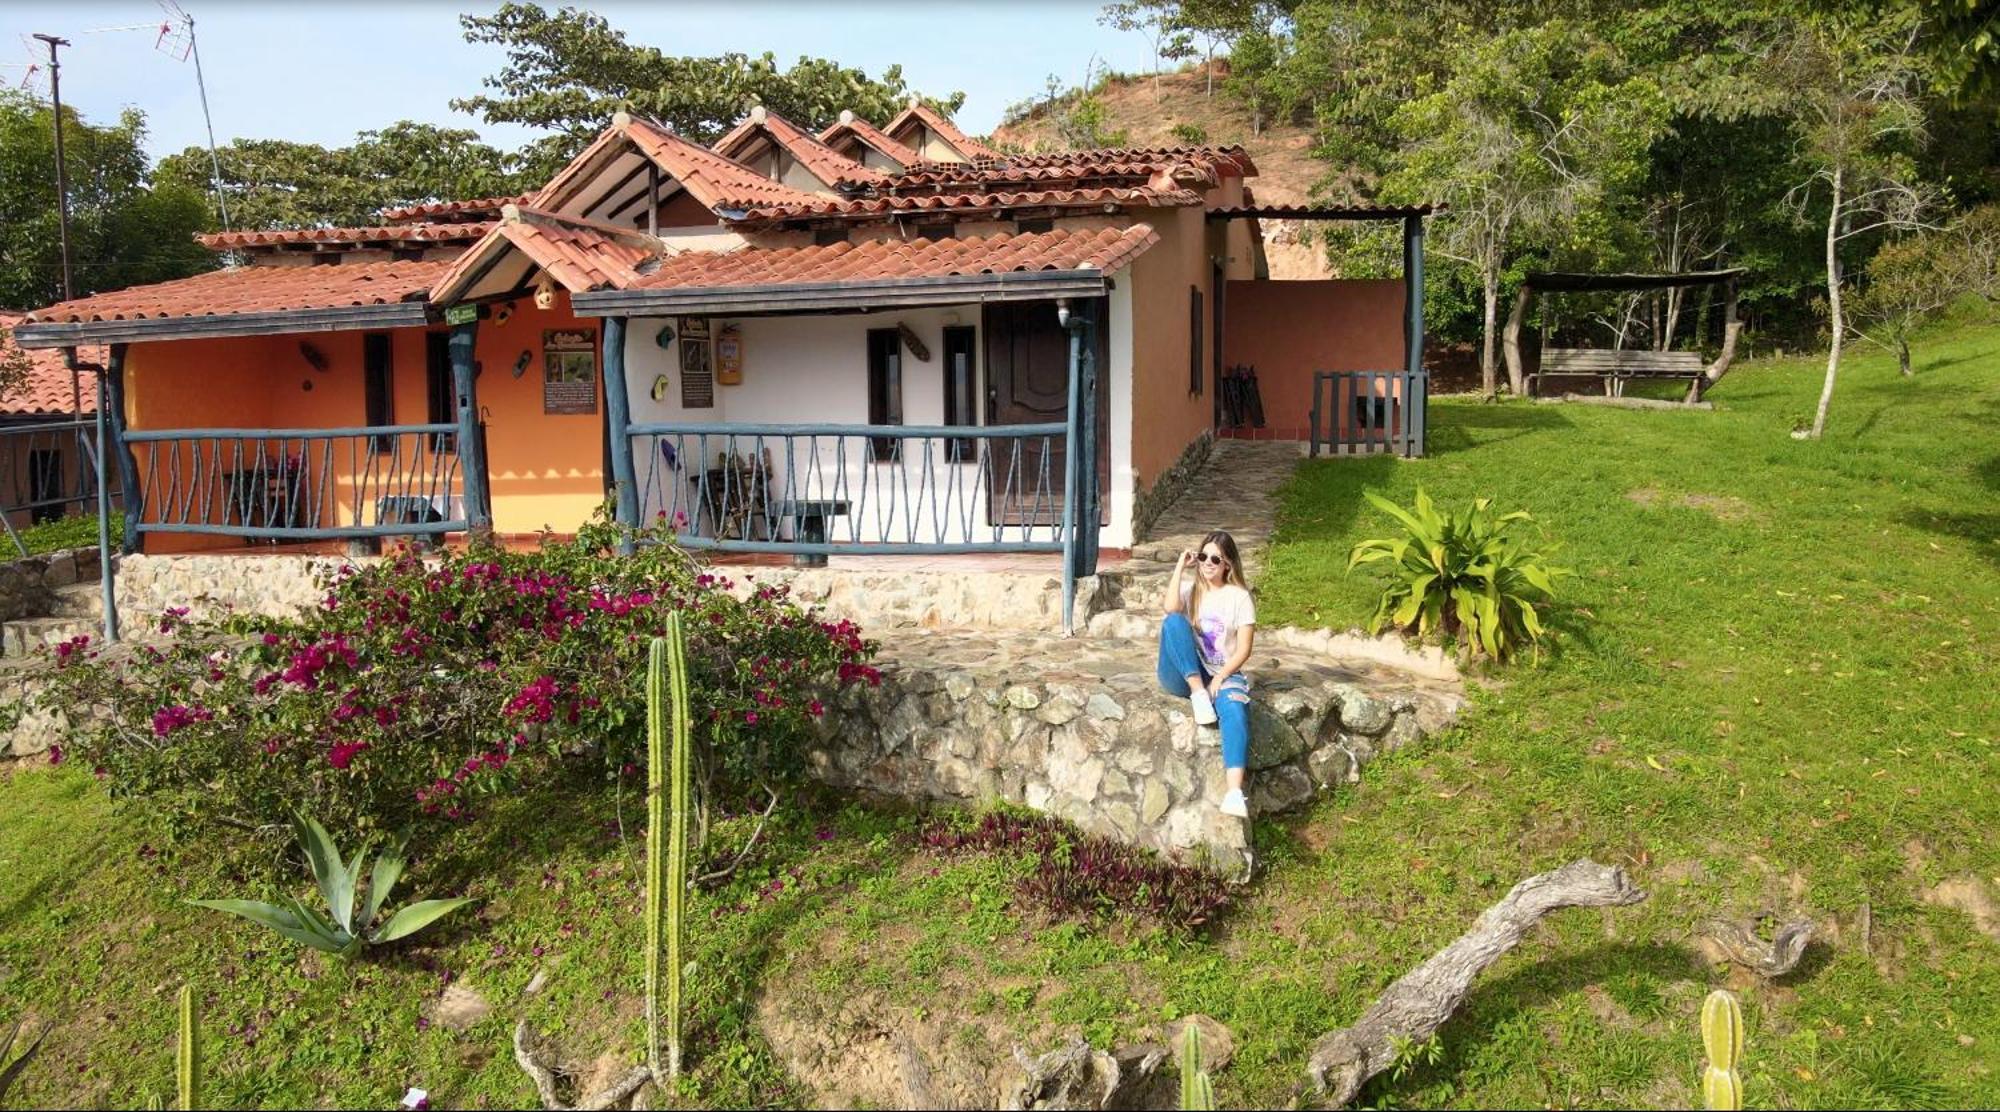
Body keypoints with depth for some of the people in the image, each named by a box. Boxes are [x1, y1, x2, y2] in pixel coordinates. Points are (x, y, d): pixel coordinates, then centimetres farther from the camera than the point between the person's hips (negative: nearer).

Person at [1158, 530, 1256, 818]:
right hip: (1183, 677, 1)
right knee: (1174, 622, -26)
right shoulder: (1189, 588, 8)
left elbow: (1244, 649, -2)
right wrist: (1180, 567, -10)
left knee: (1235, 712, -35)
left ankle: (1234, 793, -48)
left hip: (1223, 674, -1)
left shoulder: (1239, 596, 4)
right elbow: (1170, 607, -17)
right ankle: (1198, 694, -29)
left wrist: (1220, 677, -15)